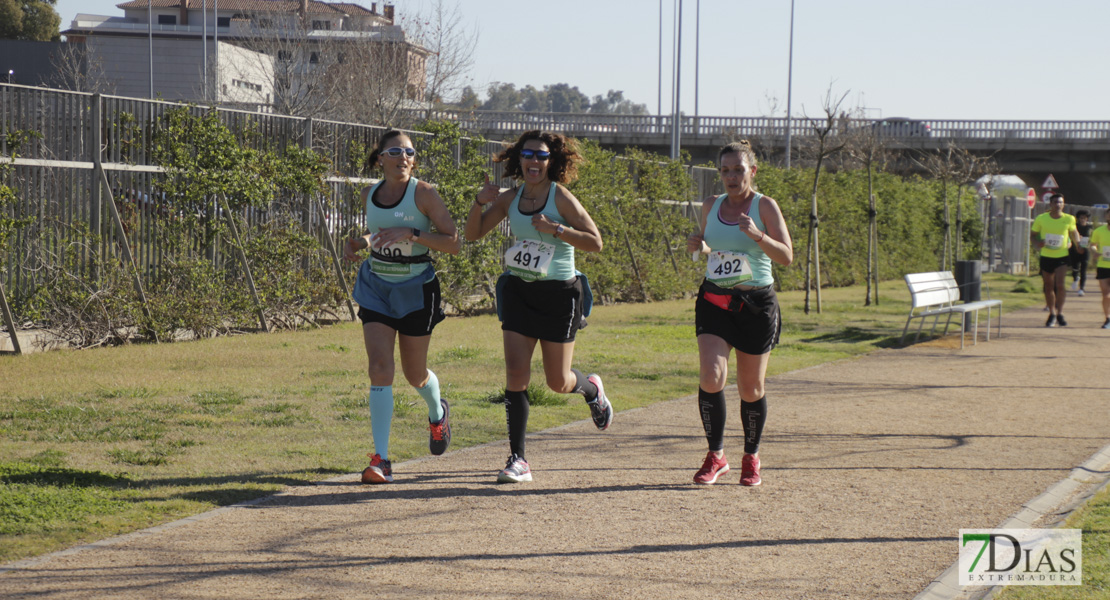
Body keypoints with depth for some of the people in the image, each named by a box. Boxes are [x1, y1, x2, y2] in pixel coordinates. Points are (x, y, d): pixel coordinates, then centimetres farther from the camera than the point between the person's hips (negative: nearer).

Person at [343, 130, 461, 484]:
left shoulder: (423, 193, -12)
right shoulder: (370, 195, 2)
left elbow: (454, 243, -14)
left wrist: (411, 234, -25)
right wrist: (361, 242, 0)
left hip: (416, 290, -3)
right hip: (376, 288, 3)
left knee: (415, 375, 10)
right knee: (380, 369, -12)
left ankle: (438, 414, 48)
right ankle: (381, 461, -14)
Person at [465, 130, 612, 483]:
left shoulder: (561, 198, -9)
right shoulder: (510, 199, 4)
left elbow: (595, 243, -12)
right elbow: (473, 234, 11)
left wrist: (555, 229, -23)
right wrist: (480, 202, -6)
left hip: (559, 295, -3)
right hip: (518, 292, 4)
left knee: (558, 382, 5)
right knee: (516, 373, -8)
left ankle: (592, 389, 43)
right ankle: (518, 460, -3)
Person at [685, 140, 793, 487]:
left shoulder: (764, 207, -5)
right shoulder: (711, 206, 7)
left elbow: (786, 257, -12)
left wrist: (757, 235, -28)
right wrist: (698, 246, 0)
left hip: (756, 304, -2)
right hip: (714, 301, 3)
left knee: (751, 389, 5)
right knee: (711, 377, -16)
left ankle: (751, 458, 25)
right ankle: (716, 457, -4)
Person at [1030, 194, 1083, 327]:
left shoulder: (1069, 219, -4)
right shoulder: (1041, 219, -5)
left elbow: (1073, 232, 16)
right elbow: (1032, 234, 5)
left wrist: (1078, 245, 3)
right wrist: (1037, 243, -15)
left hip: (1062, 257, -1)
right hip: (1046, 257, 1)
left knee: (1060, 286, -14)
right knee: (1049, 288, 8)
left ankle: (1060, 313, 0)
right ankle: (1052, 314, 23)